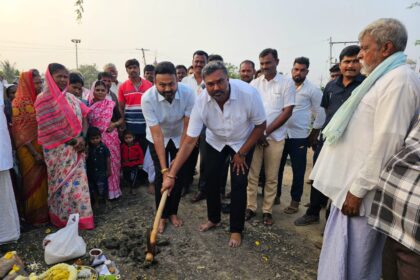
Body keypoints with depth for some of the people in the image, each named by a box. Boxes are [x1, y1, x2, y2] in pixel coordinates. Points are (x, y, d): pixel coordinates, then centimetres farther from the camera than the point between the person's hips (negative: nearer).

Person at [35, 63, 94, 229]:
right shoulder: (44, 99, -9)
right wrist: (73, 140, -16)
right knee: (63, 184, 4)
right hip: (58, 151, -5)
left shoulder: (71, 98, 10)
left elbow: (84, 117, 8)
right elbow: (48, 128, -17)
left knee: (78, 182, 9)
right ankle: (63, 219, 21)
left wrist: (81, 137, -9)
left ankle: (79, 217, 23)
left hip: (75, 148, 6)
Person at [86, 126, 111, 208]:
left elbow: (108, 159, -5)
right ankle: (96, 202, 32)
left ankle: (106, 200, 27)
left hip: (102, 171, -3)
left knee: (103, 187, 2)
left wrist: (109, 170, -4)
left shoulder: (103, 147, -11)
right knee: (93, 187, 13)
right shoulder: (88, 148, -3)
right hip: (91, 172, 3)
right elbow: (86, 160, 3)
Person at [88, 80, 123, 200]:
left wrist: (115, 124, -12)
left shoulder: (111, 104, 2)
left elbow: (121, 119, 7)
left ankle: (112, 190, 18)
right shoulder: (89, 105, 4)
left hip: (110, 138, 0)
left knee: (111, 163, 4)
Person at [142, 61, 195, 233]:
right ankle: (162, 215, 13)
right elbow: (157, 134, -32)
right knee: (161, 175, -6)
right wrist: (164, 168, -32)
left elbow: (187, 127, -23)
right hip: (157, 138, -1)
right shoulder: (148, 98, -32)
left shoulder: (188, 94, -29)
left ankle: (173, 212, 20)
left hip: (179, 137, 2)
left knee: (180, 174, 0)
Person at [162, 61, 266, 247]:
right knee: (211, 178, 4)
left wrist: (241, 153, -14)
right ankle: (213, 219, 30)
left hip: (243, 141, -2)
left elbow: (260, 125, -18)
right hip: (215, 140, 2)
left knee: (238, 184, -6)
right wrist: (171, 174, -29)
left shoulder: (248, 93, -34)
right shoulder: (201, 102, -29)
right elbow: (189, 141, -26)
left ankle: (236, 230, 14)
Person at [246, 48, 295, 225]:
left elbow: (287, 111, -6)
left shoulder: (287, 83, -1)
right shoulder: (254, 83, 7)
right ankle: (250, 207, 17)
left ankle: (267, 211, 19)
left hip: (275, 137, -2)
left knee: (271, 177, 6)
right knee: (252, 175, 5)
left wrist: (266, 132, -11)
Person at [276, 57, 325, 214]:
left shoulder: (313, 90, -4)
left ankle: (295, 201, 20)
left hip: (299, 136, -3)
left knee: (298, 170, 6)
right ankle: (276, 195, 28)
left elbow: (321, 114, -1)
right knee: (277, 167, 11)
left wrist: (313, 136, -1)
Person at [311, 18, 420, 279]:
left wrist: (358, 189, -20)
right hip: (351, 183, 10)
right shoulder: (385, 78, 17)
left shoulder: (399, 80, -15)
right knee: (344, 253, 22)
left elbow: (387, 141, -23)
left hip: (360, 189, -10)